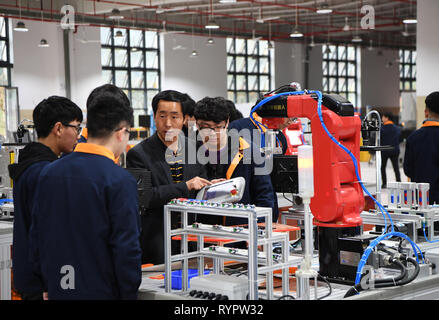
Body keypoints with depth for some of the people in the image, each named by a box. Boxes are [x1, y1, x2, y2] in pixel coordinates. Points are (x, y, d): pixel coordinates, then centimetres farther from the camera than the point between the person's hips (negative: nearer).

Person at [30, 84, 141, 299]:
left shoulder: (48, 173, 3)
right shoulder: (120, 180, -16)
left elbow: (36, 236, 10)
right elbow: (127, 248, -17)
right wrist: (130, 294, -6)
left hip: (58, 291, 6)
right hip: (104, 292, -6)